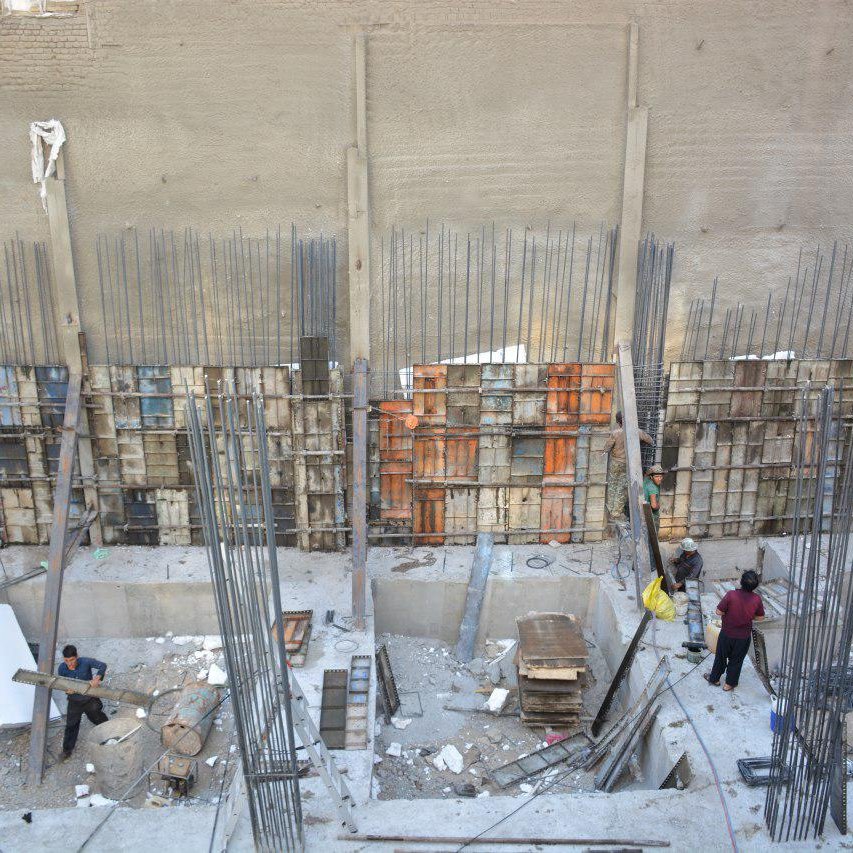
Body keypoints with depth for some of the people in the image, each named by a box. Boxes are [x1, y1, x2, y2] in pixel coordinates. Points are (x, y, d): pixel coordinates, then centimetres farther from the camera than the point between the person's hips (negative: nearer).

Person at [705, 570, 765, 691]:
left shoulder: (731, 595, -26)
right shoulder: (757, 599, -18)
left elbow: (719, 612, -18)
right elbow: (760, 617, -3)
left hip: (727, 634, -1)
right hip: (744, 637, 1)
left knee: (721, 657, 21)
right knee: (736, 660, 21)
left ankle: (714, 678, 39)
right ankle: (730, 683, 35)